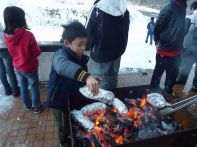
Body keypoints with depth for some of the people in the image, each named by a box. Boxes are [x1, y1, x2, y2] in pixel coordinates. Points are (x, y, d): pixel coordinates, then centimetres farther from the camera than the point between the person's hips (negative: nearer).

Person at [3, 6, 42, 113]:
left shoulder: (6, 35, -8)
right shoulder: (28, 35, -27)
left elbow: (12, 51, 7)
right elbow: (37, 52, -16)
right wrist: (36, 47, 2)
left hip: (17, 67, 6)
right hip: (30, 67, -5)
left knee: (23, 86, 22)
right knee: (34, 87, 14)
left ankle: (27, 105, 39)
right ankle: (36, 106, 30)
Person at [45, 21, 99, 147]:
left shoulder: (82, 57, -7)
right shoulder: (61, 54, -29)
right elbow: (63, 65, -56)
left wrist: (92, 81, -10)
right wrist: (86, 76, -68)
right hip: (60, 100, -6)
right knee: (64, 125, 20)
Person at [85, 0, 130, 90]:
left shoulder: (99, 8, -17)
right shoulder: (125, 10, 3)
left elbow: (89, 31, -13)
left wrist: (87, 47, 2)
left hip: (100, 54, -6)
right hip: (117, 53, 7)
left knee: (100, 84, 7)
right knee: (112, 80, 21)